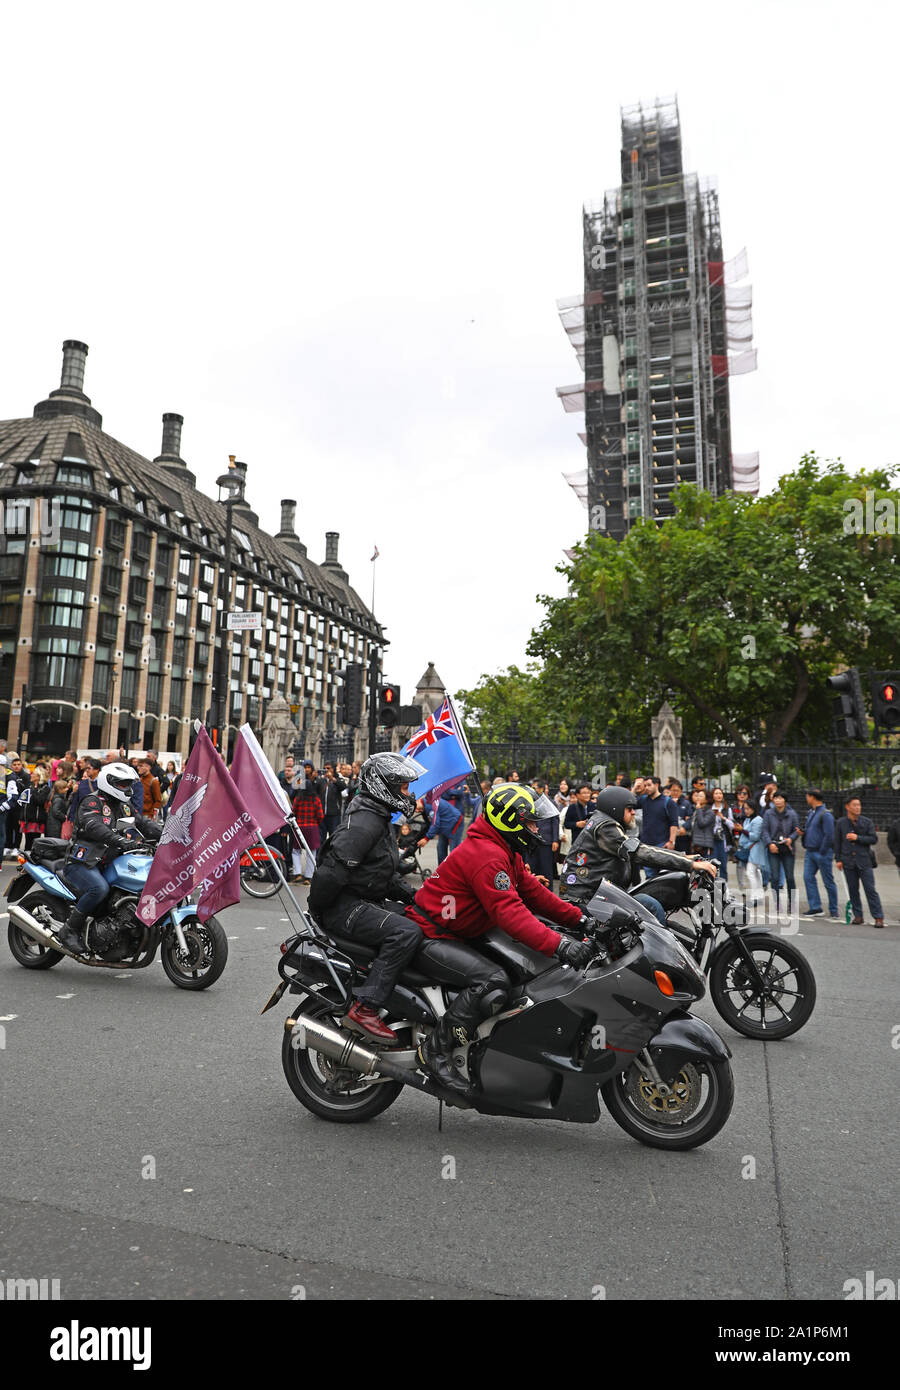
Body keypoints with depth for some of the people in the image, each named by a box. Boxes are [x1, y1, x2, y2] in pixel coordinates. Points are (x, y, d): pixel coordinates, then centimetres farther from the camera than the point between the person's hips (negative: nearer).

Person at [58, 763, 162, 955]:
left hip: (106, 865, 8)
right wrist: (118, 840, -42)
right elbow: (93, 826, -27)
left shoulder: (124, 806, 17)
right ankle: (70, 930, -19)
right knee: (100, 888, -34)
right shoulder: (92, 802, -8)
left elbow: (144, 825, 18)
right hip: (82, 862, -8)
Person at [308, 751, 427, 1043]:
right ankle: (363, 1007, -24)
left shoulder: (381, 821, 18)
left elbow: (388, 874, 24)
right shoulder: (364, 822, -18)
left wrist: (413, 897, 11)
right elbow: (333, 869, -25)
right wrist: (316, 908, -15)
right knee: (407, 932, -28)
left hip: (368, 904, 11)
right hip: (345, 905, -10)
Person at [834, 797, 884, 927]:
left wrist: (858, 838, -12)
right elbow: (837, 842, 8)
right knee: (853, 890, 6)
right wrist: (838, 859, 4)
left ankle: (878, 917, 0)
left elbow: (874, 839, -2)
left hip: (864, 861, -1)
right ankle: (858, 916, 16)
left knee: (870, 889, -4)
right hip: (848, 861, 1)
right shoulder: (840, 823, 4)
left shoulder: (867, 822, 2)